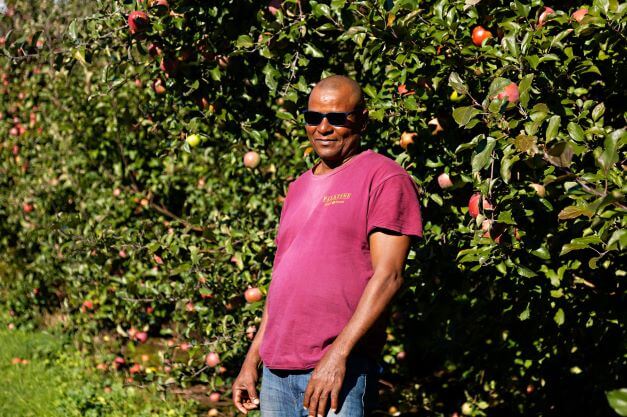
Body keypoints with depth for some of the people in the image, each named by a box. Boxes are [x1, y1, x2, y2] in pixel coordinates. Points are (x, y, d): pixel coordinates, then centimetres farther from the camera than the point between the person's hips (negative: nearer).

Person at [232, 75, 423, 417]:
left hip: (340, 369, -7)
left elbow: (387, 276, -13)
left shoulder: (384, 178, -4)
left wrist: (338, 354, -19)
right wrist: (252, 360, 16)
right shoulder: (299, 187, 19)